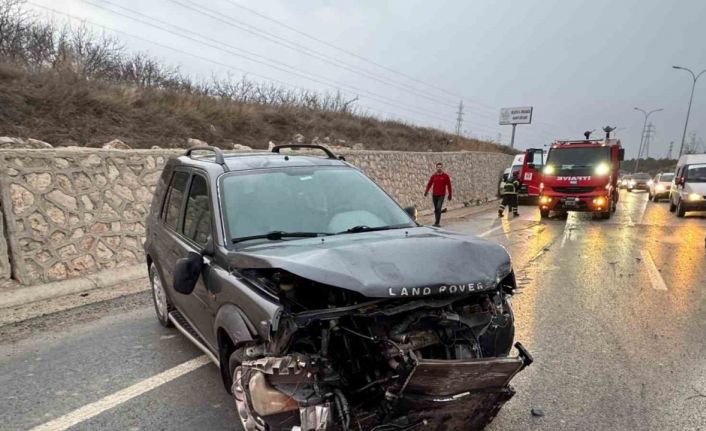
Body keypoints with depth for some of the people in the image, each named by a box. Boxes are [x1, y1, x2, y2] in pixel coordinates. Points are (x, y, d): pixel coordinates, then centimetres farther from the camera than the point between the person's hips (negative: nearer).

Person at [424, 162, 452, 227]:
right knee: (436, 209, 10)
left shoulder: (446, 176, -1)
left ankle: (437, 223, -13)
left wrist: (450, 195, 5)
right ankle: (437, 222, 23)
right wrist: (426, 191, -10)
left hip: (441, 195, -3)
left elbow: (449, 186, 3)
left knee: (438, 208, -15)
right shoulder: (433, 175, 6)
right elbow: (429, 184, 5)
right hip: (434, 195, 3)